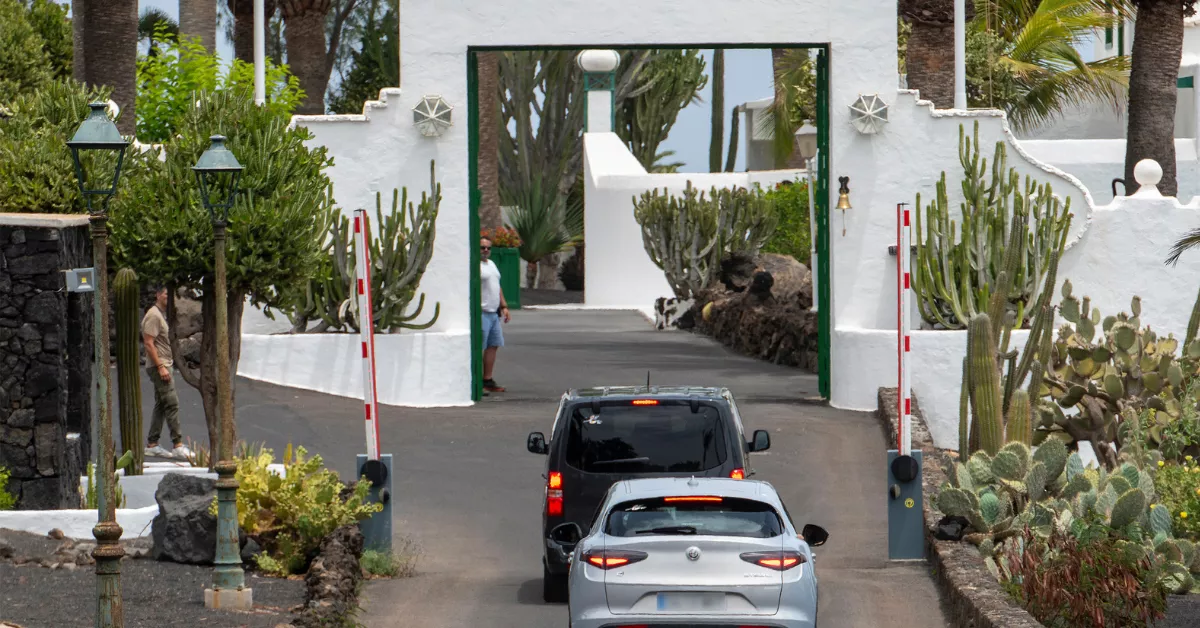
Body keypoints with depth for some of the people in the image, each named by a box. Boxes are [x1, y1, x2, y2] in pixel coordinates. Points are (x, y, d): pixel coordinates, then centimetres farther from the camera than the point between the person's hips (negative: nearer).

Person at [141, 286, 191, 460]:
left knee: (161, 405, 10)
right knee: (172, 403, -12)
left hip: (164, 366, 10)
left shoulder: (162, 315, 17)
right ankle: (178, 445, -14)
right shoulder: (153, 315, -14)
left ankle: (152, 445, 13)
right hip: (158, 366, -10)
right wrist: (161, 367, -22)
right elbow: (149, 343, -19)